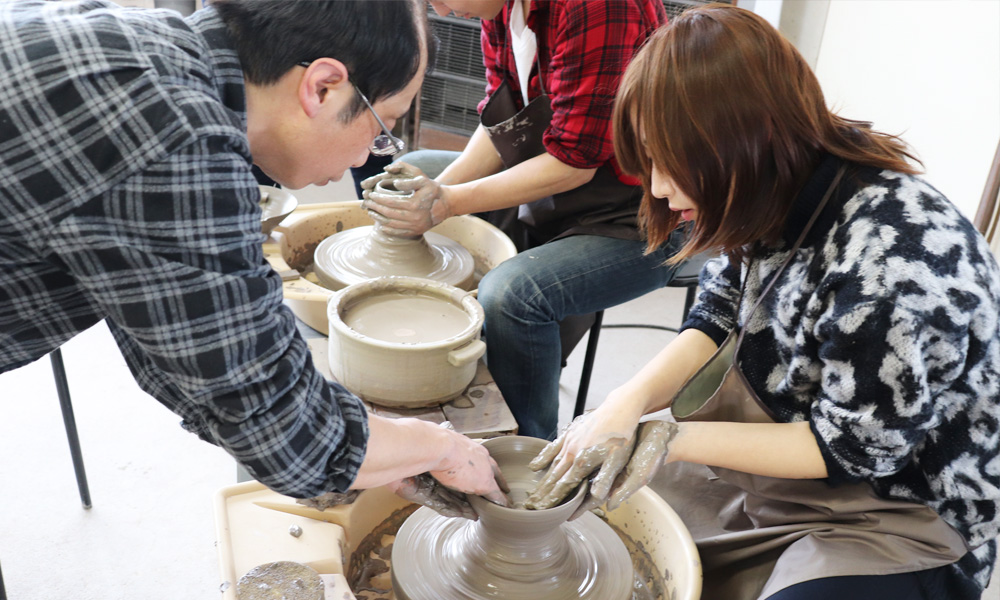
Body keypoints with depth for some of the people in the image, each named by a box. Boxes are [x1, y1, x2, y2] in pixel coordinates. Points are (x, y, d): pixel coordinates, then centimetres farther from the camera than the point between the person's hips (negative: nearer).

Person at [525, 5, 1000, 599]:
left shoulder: (892, 259, -33)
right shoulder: (772, 198, -11)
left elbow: (857, 449, -22)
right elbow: (716, 318, 1)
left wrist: (673, 438, -22)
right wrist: (627, 404, -17)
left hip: (901, 506, -6)